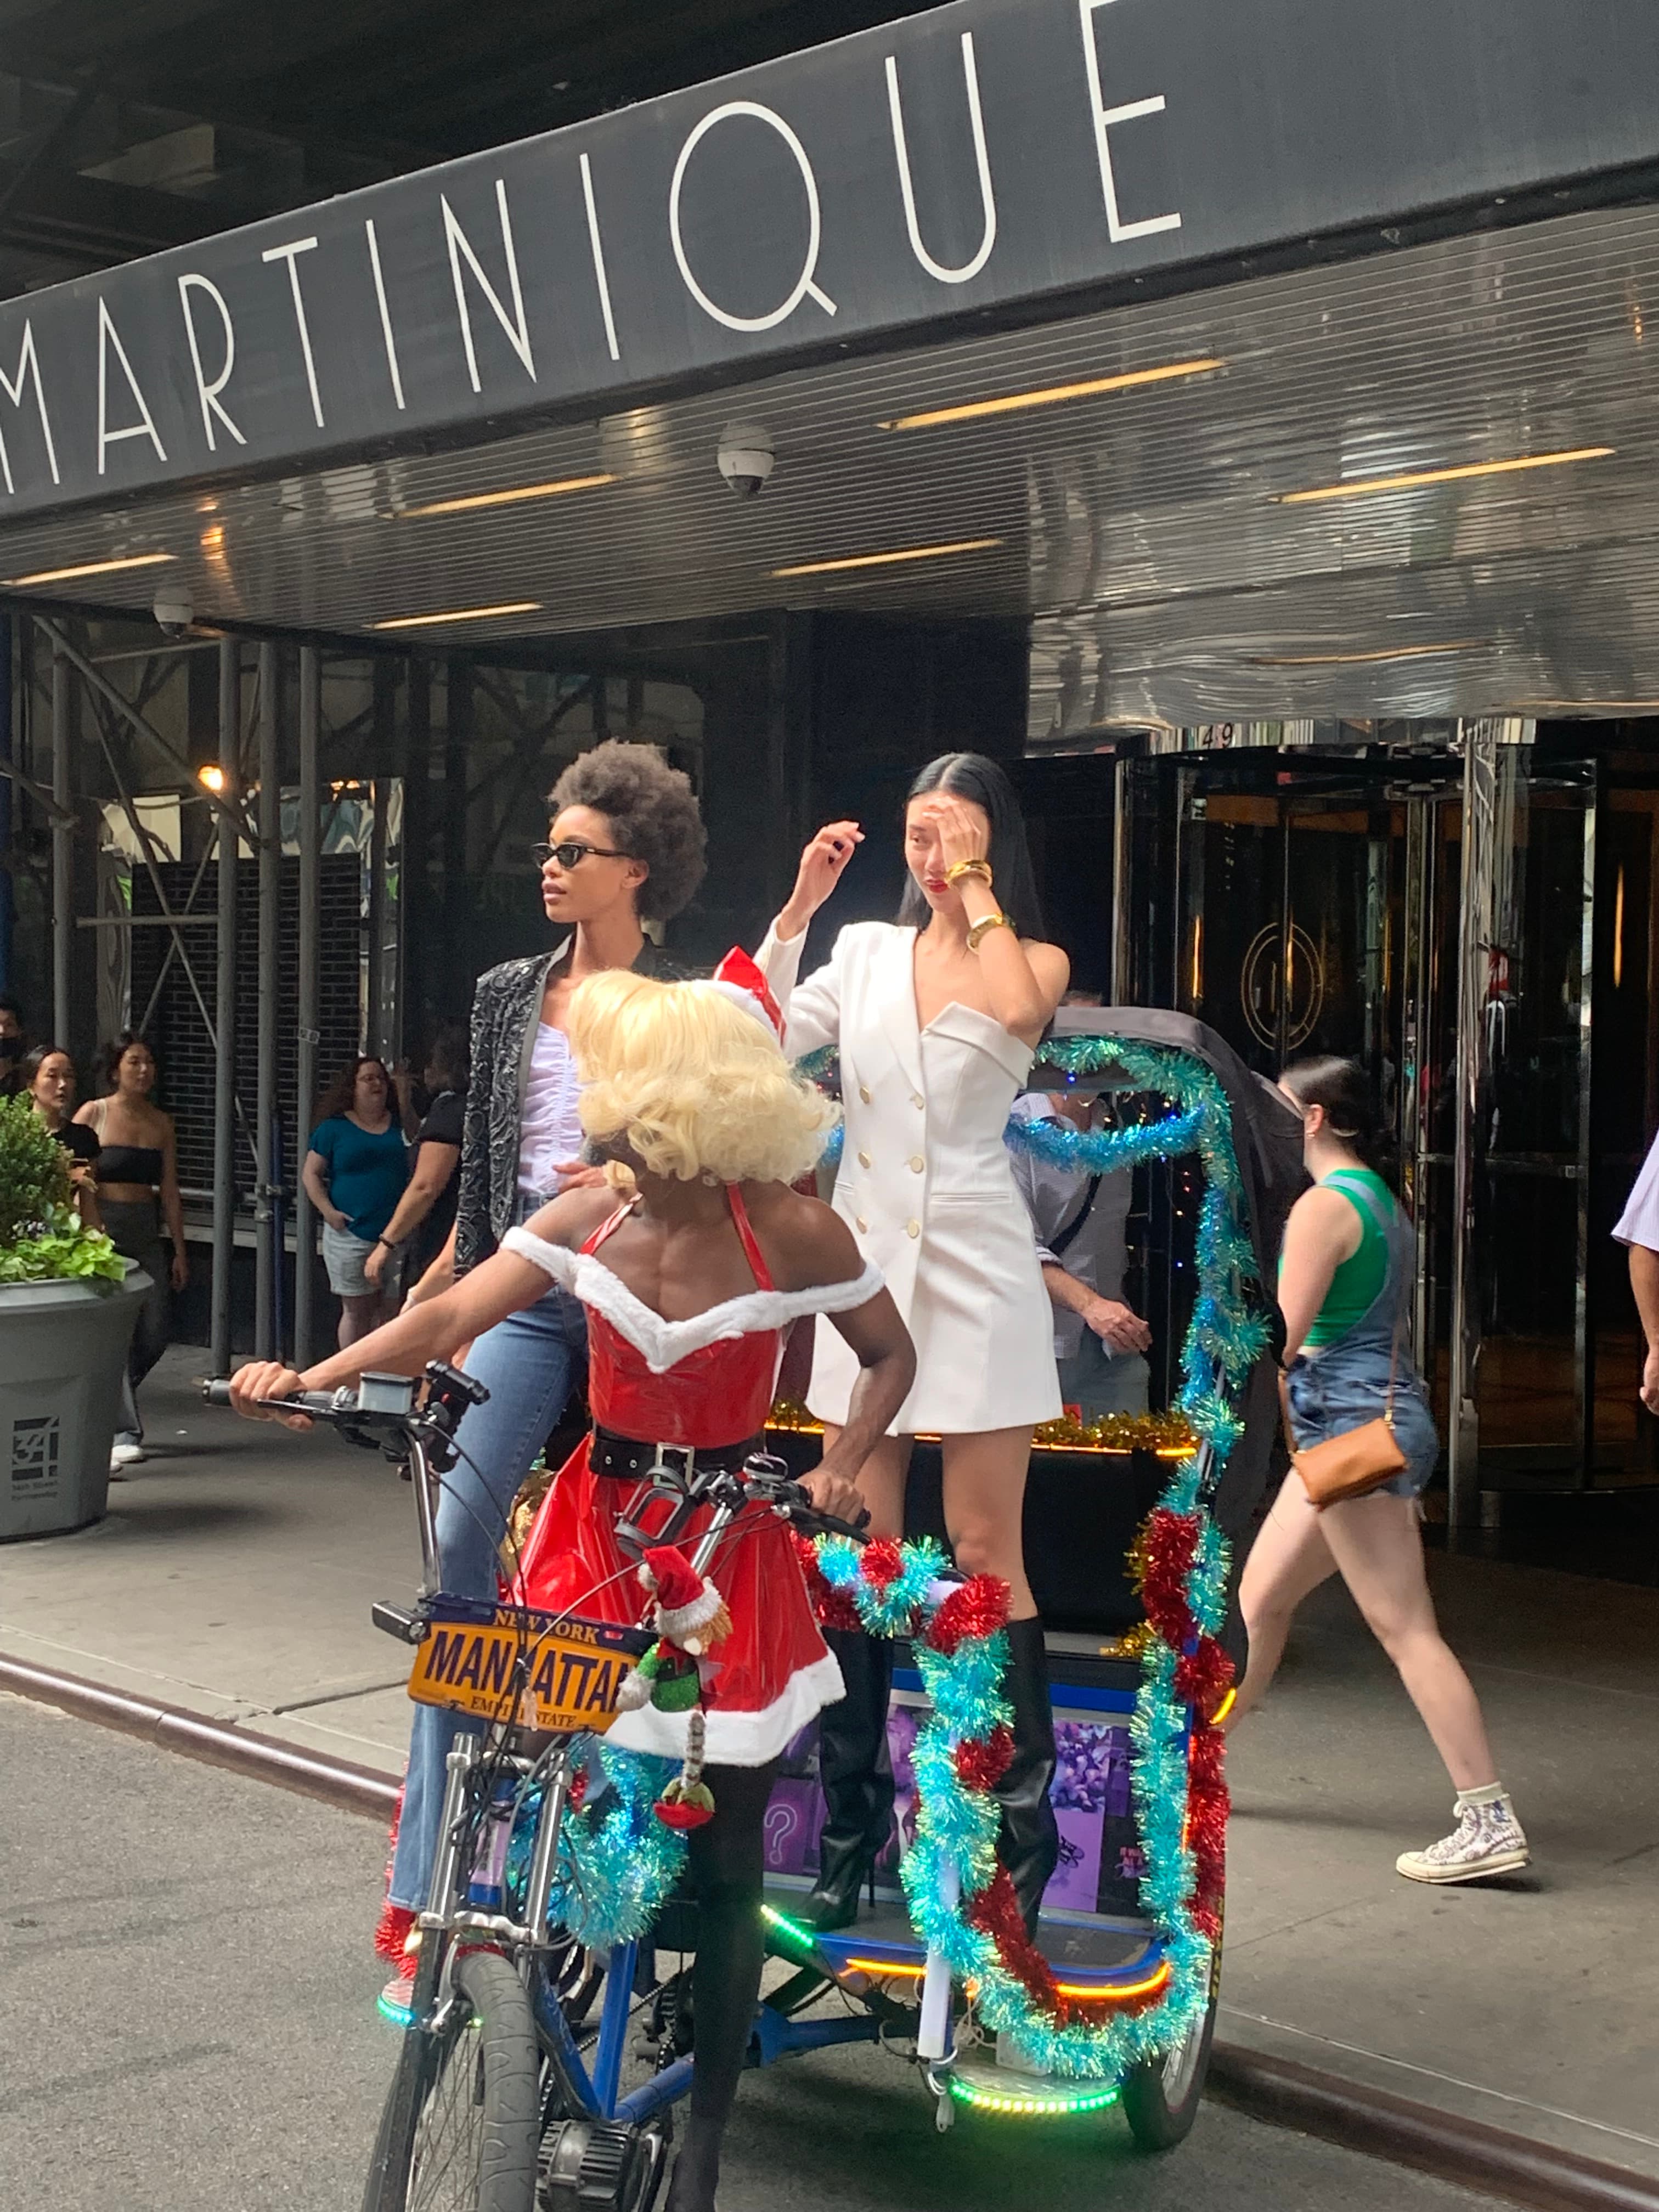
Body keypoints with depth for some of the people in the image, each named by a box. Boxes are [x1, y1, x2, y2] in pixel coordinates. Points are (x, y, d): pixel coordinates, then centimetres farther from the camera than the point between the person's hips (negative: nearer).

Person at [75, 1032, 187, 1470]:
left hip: (146, 1233, 5)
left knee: (155, 1331, 2)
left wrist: (179, 1250, 11)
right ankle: (123, 1433, -10)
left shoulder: (161, 1122, 11)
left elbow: (170, 1190, 13)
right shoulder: (93, 1114, -2)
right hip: (102, 1230, -5)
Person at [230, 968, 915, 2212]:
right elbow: (454, 1315, -15)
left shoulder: (789, 1232, -16)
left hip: (726, 1539, -3)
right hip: (597, 1522, 3)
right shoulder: (586, 1220, -6)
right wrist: (314, 1380, -28)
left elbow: (890, 1356, -4)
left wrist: (841, 1465, -21)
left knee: (723, 1852, 2)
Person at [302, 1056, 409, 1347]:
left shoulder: (399, 1125, 13)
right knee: (357, 1311, 2)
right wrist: (328, 1211, -9)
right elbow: (310, 1173, 2)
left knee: (390, 1312, 2)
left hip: (397, 1235, 2)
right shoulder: (334, 1128, 5)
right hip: (351, 1234, -2)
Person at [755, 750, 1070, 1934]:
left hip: (975, 1271, -3)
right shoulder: (866, 950, 10)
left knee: (985, 1557, -2)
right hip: (866, 1264, 3)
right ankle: (851, 1831, 14)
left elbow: (1018, 1009, -22)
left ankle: (1021, 1829, 5)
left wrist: (976, 889, -11)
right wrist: (798, 907, -5)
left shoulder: (1034, 958, 3)